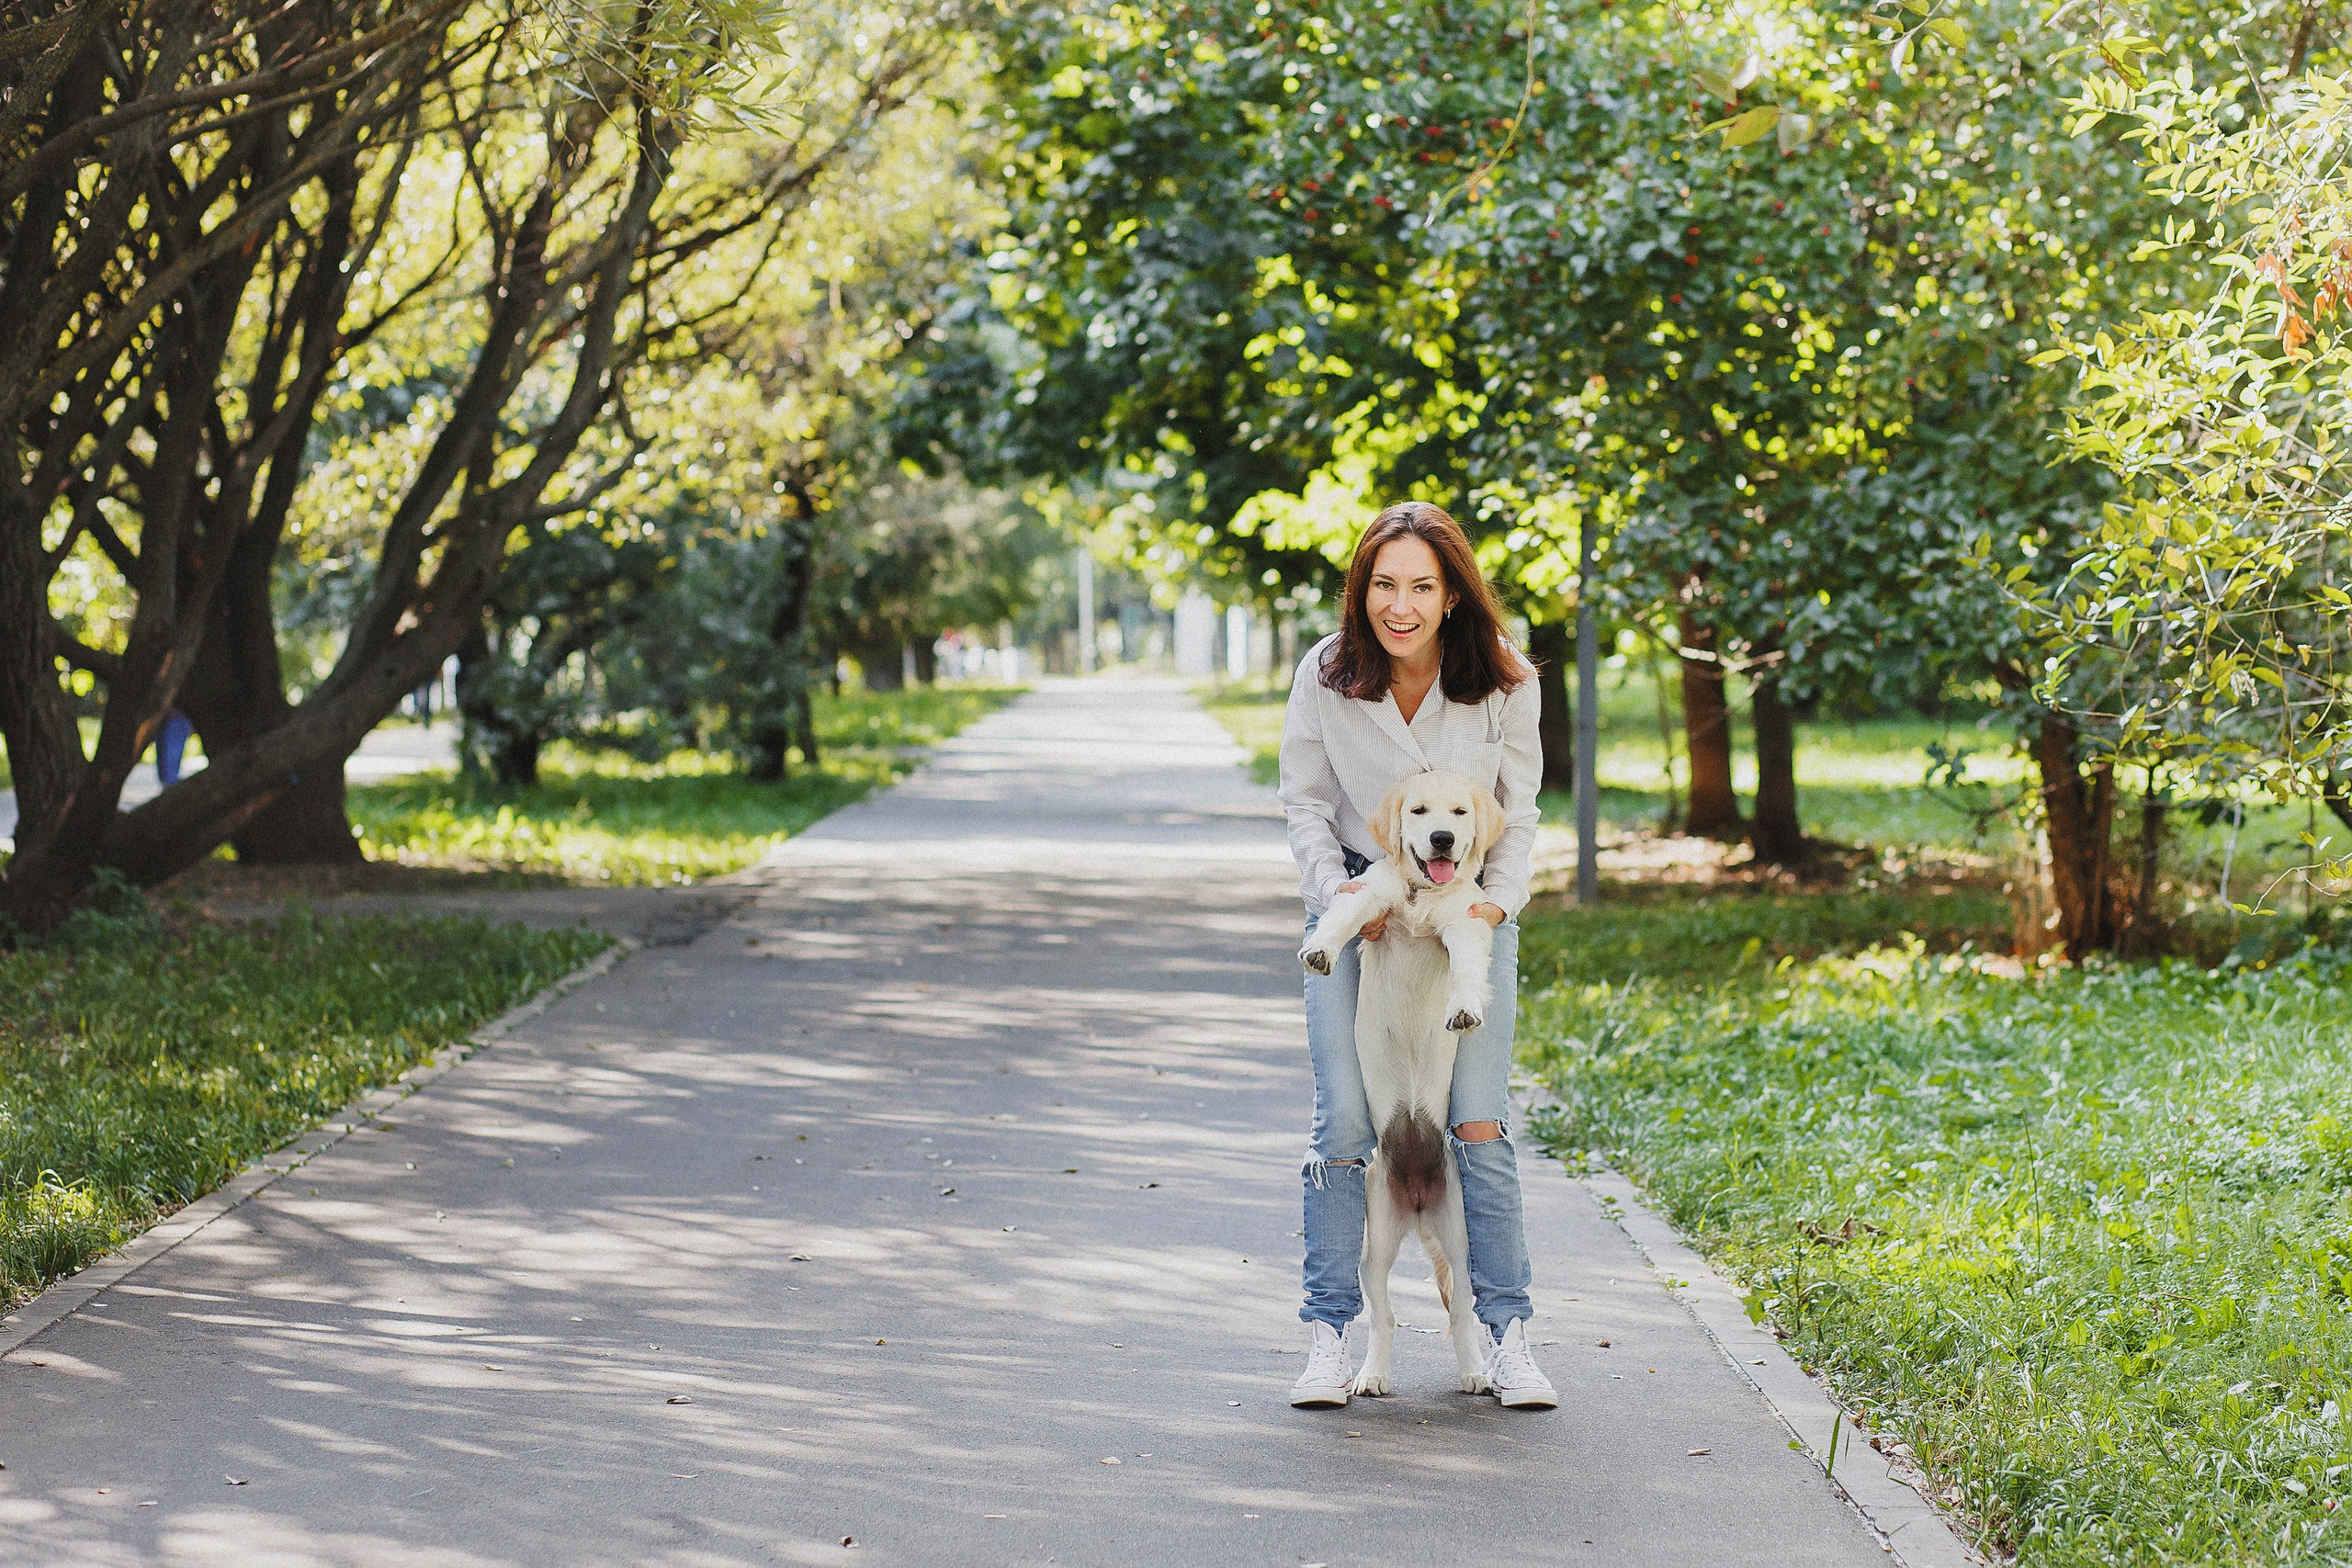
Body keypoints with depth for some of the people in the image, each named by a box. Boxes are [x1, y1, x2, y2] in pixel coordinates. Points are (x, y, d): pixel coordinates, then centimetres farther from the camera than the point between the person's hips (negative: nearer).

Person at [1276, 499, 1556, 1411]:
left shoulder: (1503, 682, -11)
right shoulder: (1326, 676, -10)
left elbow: (1518, 810, 1)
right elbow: (1304, 800, 0)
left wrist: (1497, 899, -12)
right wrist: (1339, 893, -13)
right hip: (1355, 907, 0)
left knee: (1479, 1124, -8)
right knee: (1343, 1122, -9)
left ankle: (1505, 1333, 3)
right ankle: (1329, 1334, 0)